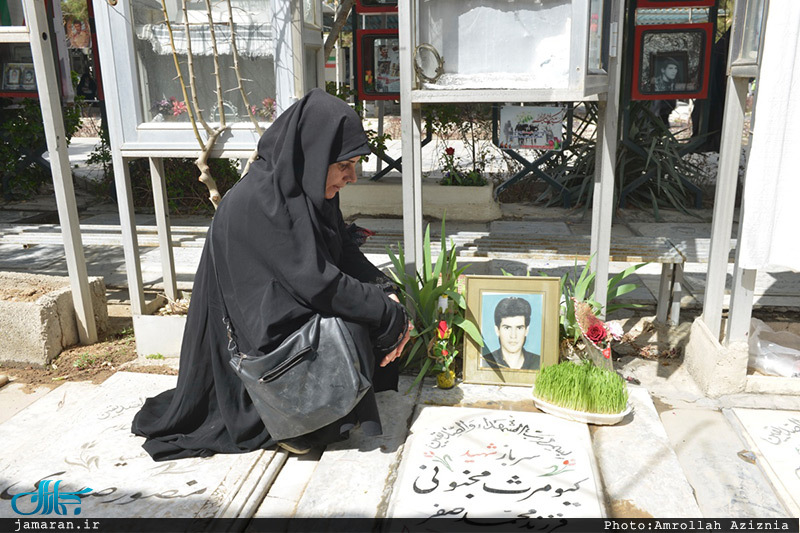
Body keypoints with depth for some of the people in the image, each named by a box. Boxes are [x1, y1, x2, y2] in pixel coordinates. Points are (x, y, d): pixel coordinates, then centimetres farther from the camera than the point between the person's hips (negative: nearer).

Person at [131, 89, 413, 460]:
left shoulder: (306, 190, 1)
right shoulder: (258, 201, -27)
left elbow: (346, 255, 4)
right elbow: (316, 282, -30)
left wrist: (386, 293, -14)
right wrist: (389, 314, -22)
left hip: (280, 312, 9)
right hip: (256, 340, -9)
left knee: (384, 310, 1)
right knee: (347, 326, -24)